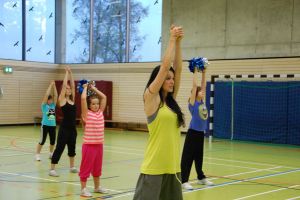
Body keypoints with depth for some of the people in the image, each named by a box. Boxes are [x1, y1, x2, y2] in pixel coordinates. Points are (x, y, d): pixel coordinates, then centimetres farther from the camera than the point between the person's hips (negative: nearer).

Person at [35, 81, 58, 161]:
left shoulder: (53, 105, 9)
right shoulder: (44, 105, -4)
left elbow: (55, 95, 1)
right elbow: (46, 95, -13)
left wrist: (54, 86, -3)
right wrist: (50, 85, -11)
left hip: (53, 125, 5)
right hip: (45, 125, -5)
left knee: (53, 141, 10)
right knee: (42, 141, -2)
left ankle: (51, 153, 27)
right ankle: (37, 154, 7)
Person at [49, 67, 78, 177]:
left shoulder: (72, 99, 10)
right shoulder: (62, 100, -7)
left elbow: (73, 85, 7)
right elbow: (64, 85, -11)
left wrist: (71, 73, 6)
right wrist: (67, 72, -5)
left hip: (73, 127, 7)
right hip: (64, 128, -7)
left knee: (72, 148, 16)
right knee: (59, 148, -6)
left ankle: (72, 167, 29)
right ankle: (52, 169, -2)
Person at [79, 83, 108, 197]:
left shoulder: (100, 112, 8)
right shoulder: (86, 113, -7)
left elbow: (104, 97, 9)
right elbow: (83, 98, -18)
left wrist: (94, 88, 12)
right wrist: (85, 88, -3)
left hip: (99, 145, 6)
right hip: (89, 145, -6)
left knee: (97, 167, 16)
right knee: (86, 167, 1)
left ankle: (97, 187, 29)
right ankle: (83, 189, 9)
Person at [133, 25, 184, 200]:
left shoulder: (171, 99, 11)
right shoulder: (150, 98, -7)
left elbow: (178, 68, 7)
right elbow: (164, 65, -11)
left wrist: (178, 42, 3)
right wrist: (172, 39, -5)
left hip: (172, 165, 7)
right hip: (154, 166, -7)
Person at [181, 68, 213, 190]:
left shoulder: (202, 102, 9)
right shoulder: (193, 103, -8)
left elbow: (203, 86, 12)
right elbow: (195, 85, -12)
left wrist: (204, 73, 11)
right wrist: (195, 72, -6)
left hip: (201, 133, 7)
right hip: (193, 133, -7)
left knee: (199, 156, 18)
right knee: (188, 157, -4)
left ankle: (201, 178, 28)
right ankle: (184, 181, -3)